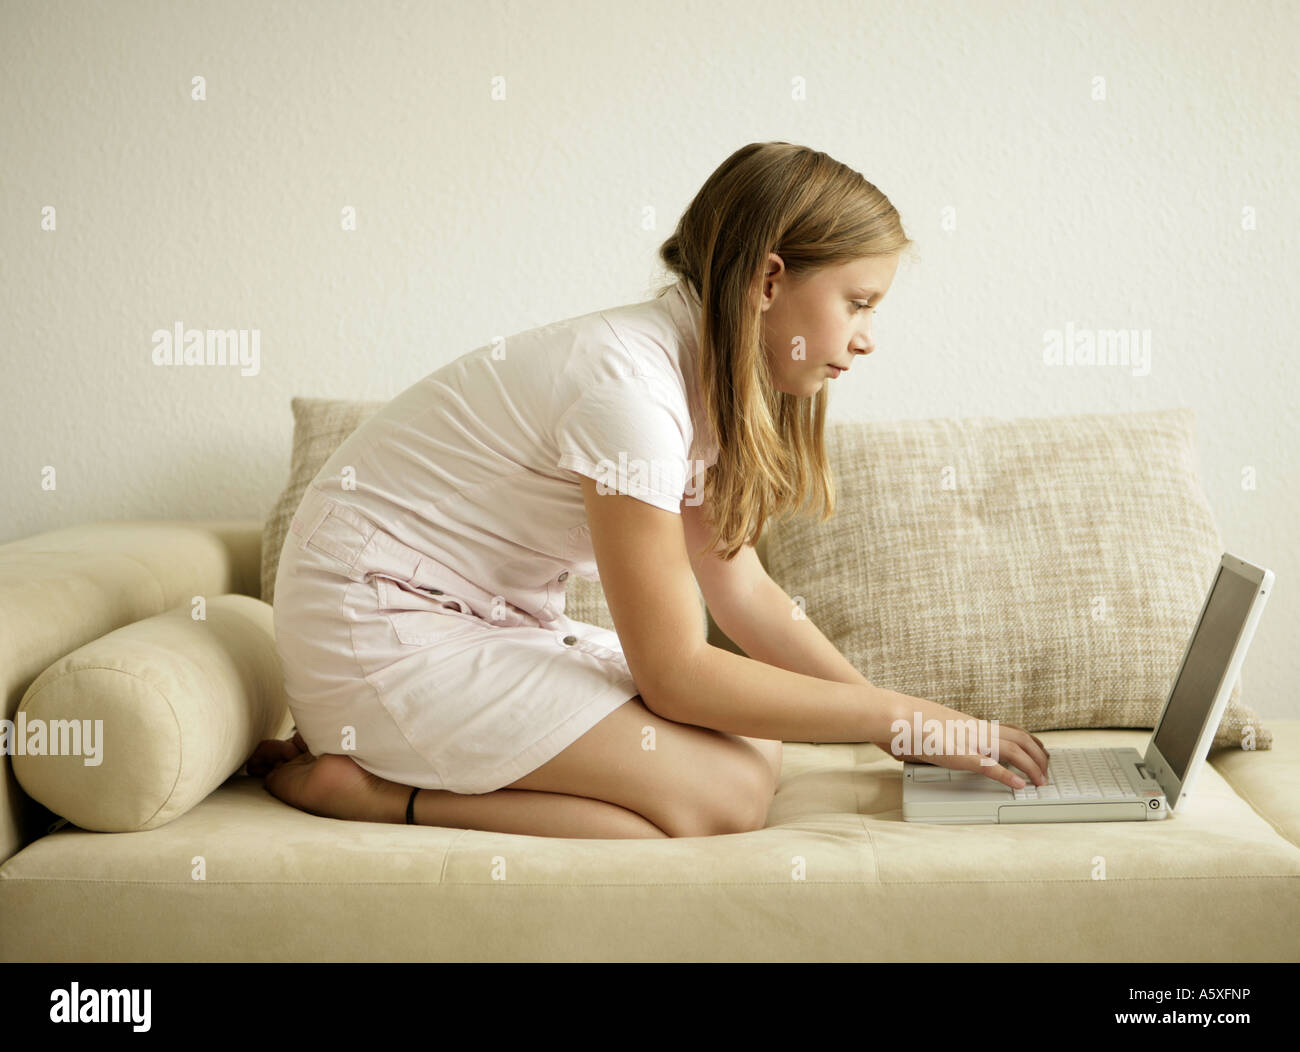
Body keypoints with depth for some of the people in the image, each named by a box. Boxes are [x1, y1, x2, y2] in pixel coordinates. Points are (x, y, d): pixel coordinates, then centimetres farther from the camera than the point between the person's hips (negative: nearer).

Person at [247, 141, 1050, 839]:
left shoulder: (706, 374, 4)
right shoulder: (631, 385, -25)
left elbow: (742, 591, 9)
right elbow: (676, 674, -22)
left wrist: (892, 713, 1)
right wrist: (903, 715, -15)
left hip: (495, 618, 10)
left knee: (757, 743, 0)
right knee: (729, 795, -16)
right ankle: (364, 789, -10)